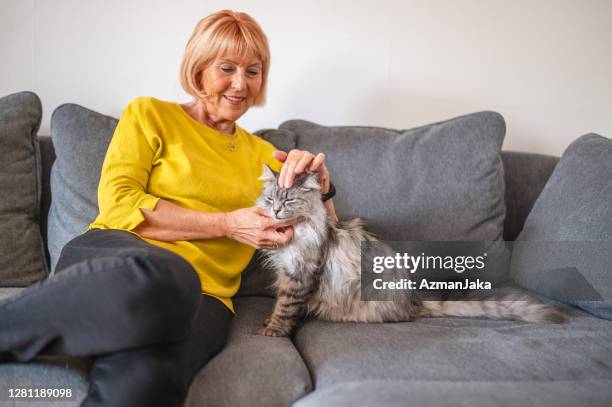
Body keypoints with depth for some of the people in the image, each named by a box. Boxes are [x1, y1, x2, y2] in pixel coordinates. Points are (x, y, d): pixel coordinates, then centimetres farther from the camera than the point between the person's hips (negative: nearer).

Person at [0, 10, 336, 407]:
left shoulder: (260, 152, 24)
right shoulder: (151, 114, 12)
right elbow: (117, 203, -2)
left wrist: (319, 183, 1)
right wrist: (226, 224, -7)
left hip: (204, 295, 2)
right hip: (117, 257, -1)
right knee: (160, 277, -42)